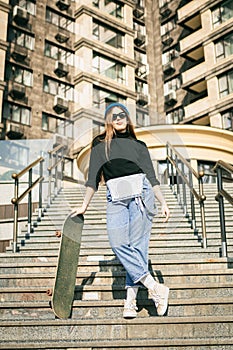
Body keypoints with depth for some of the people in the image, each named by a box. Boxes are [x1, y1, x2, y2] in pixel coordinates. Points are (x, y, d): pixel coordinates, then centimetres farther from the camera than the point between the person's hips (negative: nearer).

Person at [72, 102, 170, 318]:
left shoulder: (138, 145, 17)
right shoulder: (100, 144, 16)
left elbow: (151, 177, 15)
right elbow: (93, 177, 14)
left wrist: (163, 203, 9)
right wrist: (85, 205, 8)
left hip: (140, 194, 0)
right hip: (116, 199, 1)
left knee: (137, 245, -11)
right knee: (118, 244, -17)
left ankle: (130, 300, -7)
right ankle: (155, 287, -14)